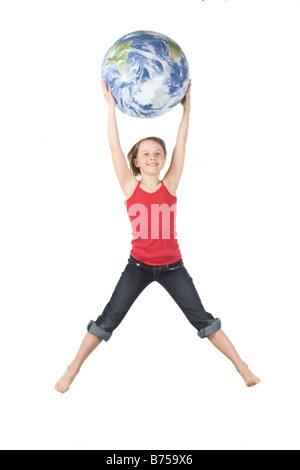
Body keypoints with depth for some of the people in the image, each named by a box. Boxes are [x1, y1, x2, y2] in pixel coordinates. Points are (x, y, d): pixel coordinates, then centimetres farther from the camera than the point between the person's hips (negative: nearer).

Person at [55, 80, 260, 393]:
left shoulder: (170, 184, -3)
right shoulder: (129, 186, -4)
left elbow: (181, 144, -6)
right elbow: (114, 147, -10)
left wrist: (186, 106, -8)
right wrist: (111, 106, -11)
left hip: (171, 266, 1)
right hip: (138, 265, 0)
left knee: (202, 318, 5)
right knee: (108, 319, 1)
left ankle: (241, 366, 18)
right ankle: (74, 368, 17)